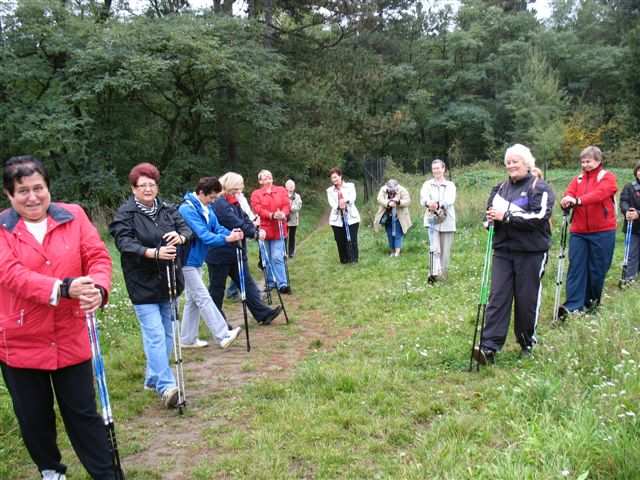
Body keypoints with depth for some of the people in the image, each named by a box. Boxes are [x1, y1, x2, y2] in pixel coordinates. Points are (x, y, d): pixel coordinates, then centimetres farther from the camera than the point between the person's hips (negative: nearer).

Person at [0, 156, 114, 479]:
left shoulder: (73, 216, 0)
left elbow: (98, 256, -6)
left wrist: (98, 288, -29)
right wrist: (63, 288, -33)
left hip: (70, 339, 0)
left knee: (83, 413, 8)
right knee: (34, 418, 16)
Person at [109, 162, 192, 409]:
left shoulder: (168, 210, 8)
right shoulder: (125, 213, -7)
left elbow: (186, 229, 2)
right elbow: (124, 242, -19)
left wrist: (180, 237, -23)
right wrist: (153, 253, -35)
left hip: (168, 280, 6)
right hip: (142, 284, -6)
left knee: (167, 333, 13)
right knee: (155, 335, -13)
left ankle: (153, 378, 29)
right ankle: (166, 386, -11)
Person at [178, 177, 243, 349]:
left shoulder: (207, 209, 7)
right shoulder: (187, 209, -21)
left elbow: (217, 227, 0)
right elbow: (203, 235, -29)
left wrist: (231, 233, -19)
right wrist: (226, 239, -37)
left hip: (196, 260, 10)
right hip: (187, 261, -10)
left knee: (192, 300, 13)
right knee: (203, 298, -9)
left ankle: (187, 339, 22)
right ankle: (223, 335, -9)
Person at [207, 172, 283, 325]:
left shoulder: (234, 203, 11)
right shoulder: (220, 204, -20)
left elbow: (245, 219, 6)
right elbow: (236, 224, -26)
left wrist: (257, 230, -11)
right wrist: (255, 234, -21)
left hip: (236, 252, 9)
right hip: (220, 254, -9)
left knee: (247, 283, 6)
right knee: (217, 288, 6)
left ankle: (262, 313, 6)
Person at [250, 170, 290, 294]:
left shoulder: (281, 190, 10)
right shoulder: (256, 194, 4)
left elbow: (286, 205, 0)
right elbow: (258, 209, -10)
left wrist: (283, 214, -22)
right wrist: (272, 215, -24)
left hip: (278, 229, 0)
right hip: (264, 229, 1)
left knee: (277, 257, -8)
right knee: (267, 258, 9)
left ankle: (282, 284, -4)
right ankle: (270, 282, 21)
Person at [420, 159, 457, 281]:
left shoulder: (450, 185, 7)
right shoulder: (427, 184, 7)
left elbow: (450, 200, -13)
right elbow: (423, 198, -12)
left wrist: (438, 204, -35)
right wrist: (428, 203, -38)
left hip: (447, 222, 1)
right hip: (432, 220, -1)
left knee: (445, 251, 6)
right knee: (434, 248, -15)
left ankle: (443, 275, 19)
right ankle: (433, 274, -16)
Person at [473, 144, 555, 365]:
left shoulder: (539, 188, -4)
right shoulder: (501, 188, 16)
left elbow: (539, 216, -17)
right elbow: (490, 211, 22)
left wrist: (507, 216, -19)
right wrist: (491, 216, -3)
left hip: (531, 252, -4)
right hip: (503, 250, 5)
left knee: (527, 299, 4)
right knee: (497, 297, -3)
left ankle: (527, 344, 23)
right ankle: (489, 347, -7)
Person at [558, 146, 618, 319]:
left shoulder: (607, 177, -1)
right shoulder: (578, 179, 13)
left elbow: (599, 193, -20)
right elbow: (569, 194, -3)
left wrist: (578, 200, -36)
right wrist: (566, 201, -29)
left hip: (602, 231, -3)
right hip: (578, 231, 3)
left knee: (597, 267, 5)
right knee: (576, 266, -4)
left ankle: (593, 300, 26)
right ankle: (573, 305, -5)